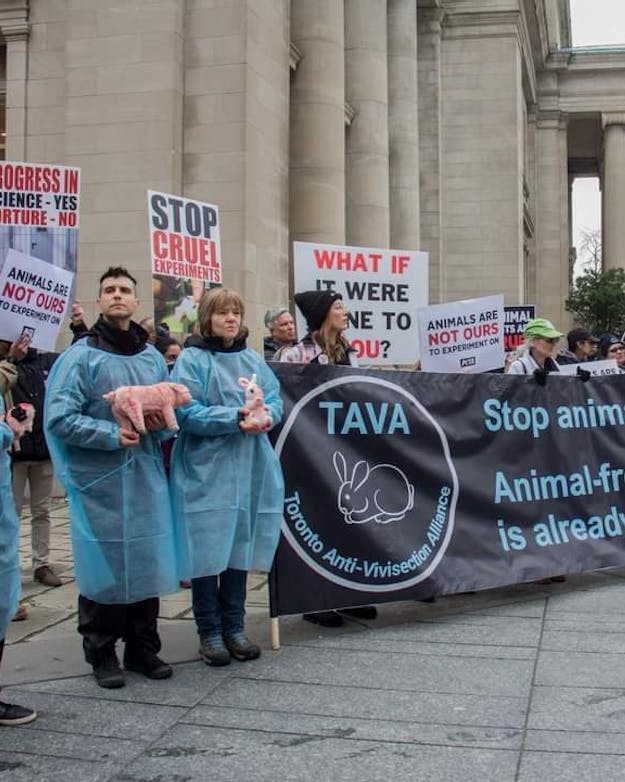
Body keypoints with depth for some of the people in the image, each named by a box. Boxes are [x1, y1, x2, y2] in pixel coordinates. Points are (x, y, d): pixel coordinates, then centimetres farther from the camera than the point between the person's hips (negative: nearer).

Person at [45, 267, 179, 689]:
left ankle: (143, 648, 23)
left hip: (146, 475, 4)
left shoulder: (153, 356, 11)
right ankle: (102, 654, 16)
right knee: (104, 565, 2)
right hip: (100, 479, -4)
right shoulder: (81, 355, -4)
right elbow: (59, 417, -11)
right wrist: (112, 434, -19)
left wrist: (161, 421, -4)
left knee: (147, 561, 9)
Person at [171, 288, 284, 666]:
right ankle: (209, 631, 13)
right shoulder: (192, 360, -5)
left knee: (241, 547, 10)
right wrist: (235, 419, -22)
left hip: (249, 469, 5)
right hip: (206, 470, -5)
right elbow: (187, 413, -13)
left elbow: (276, 398, 8)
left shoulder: (253, 360, 12)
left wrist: (265, 415, -14)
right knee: (208, 550, 0)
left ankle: (234, 626, 22)